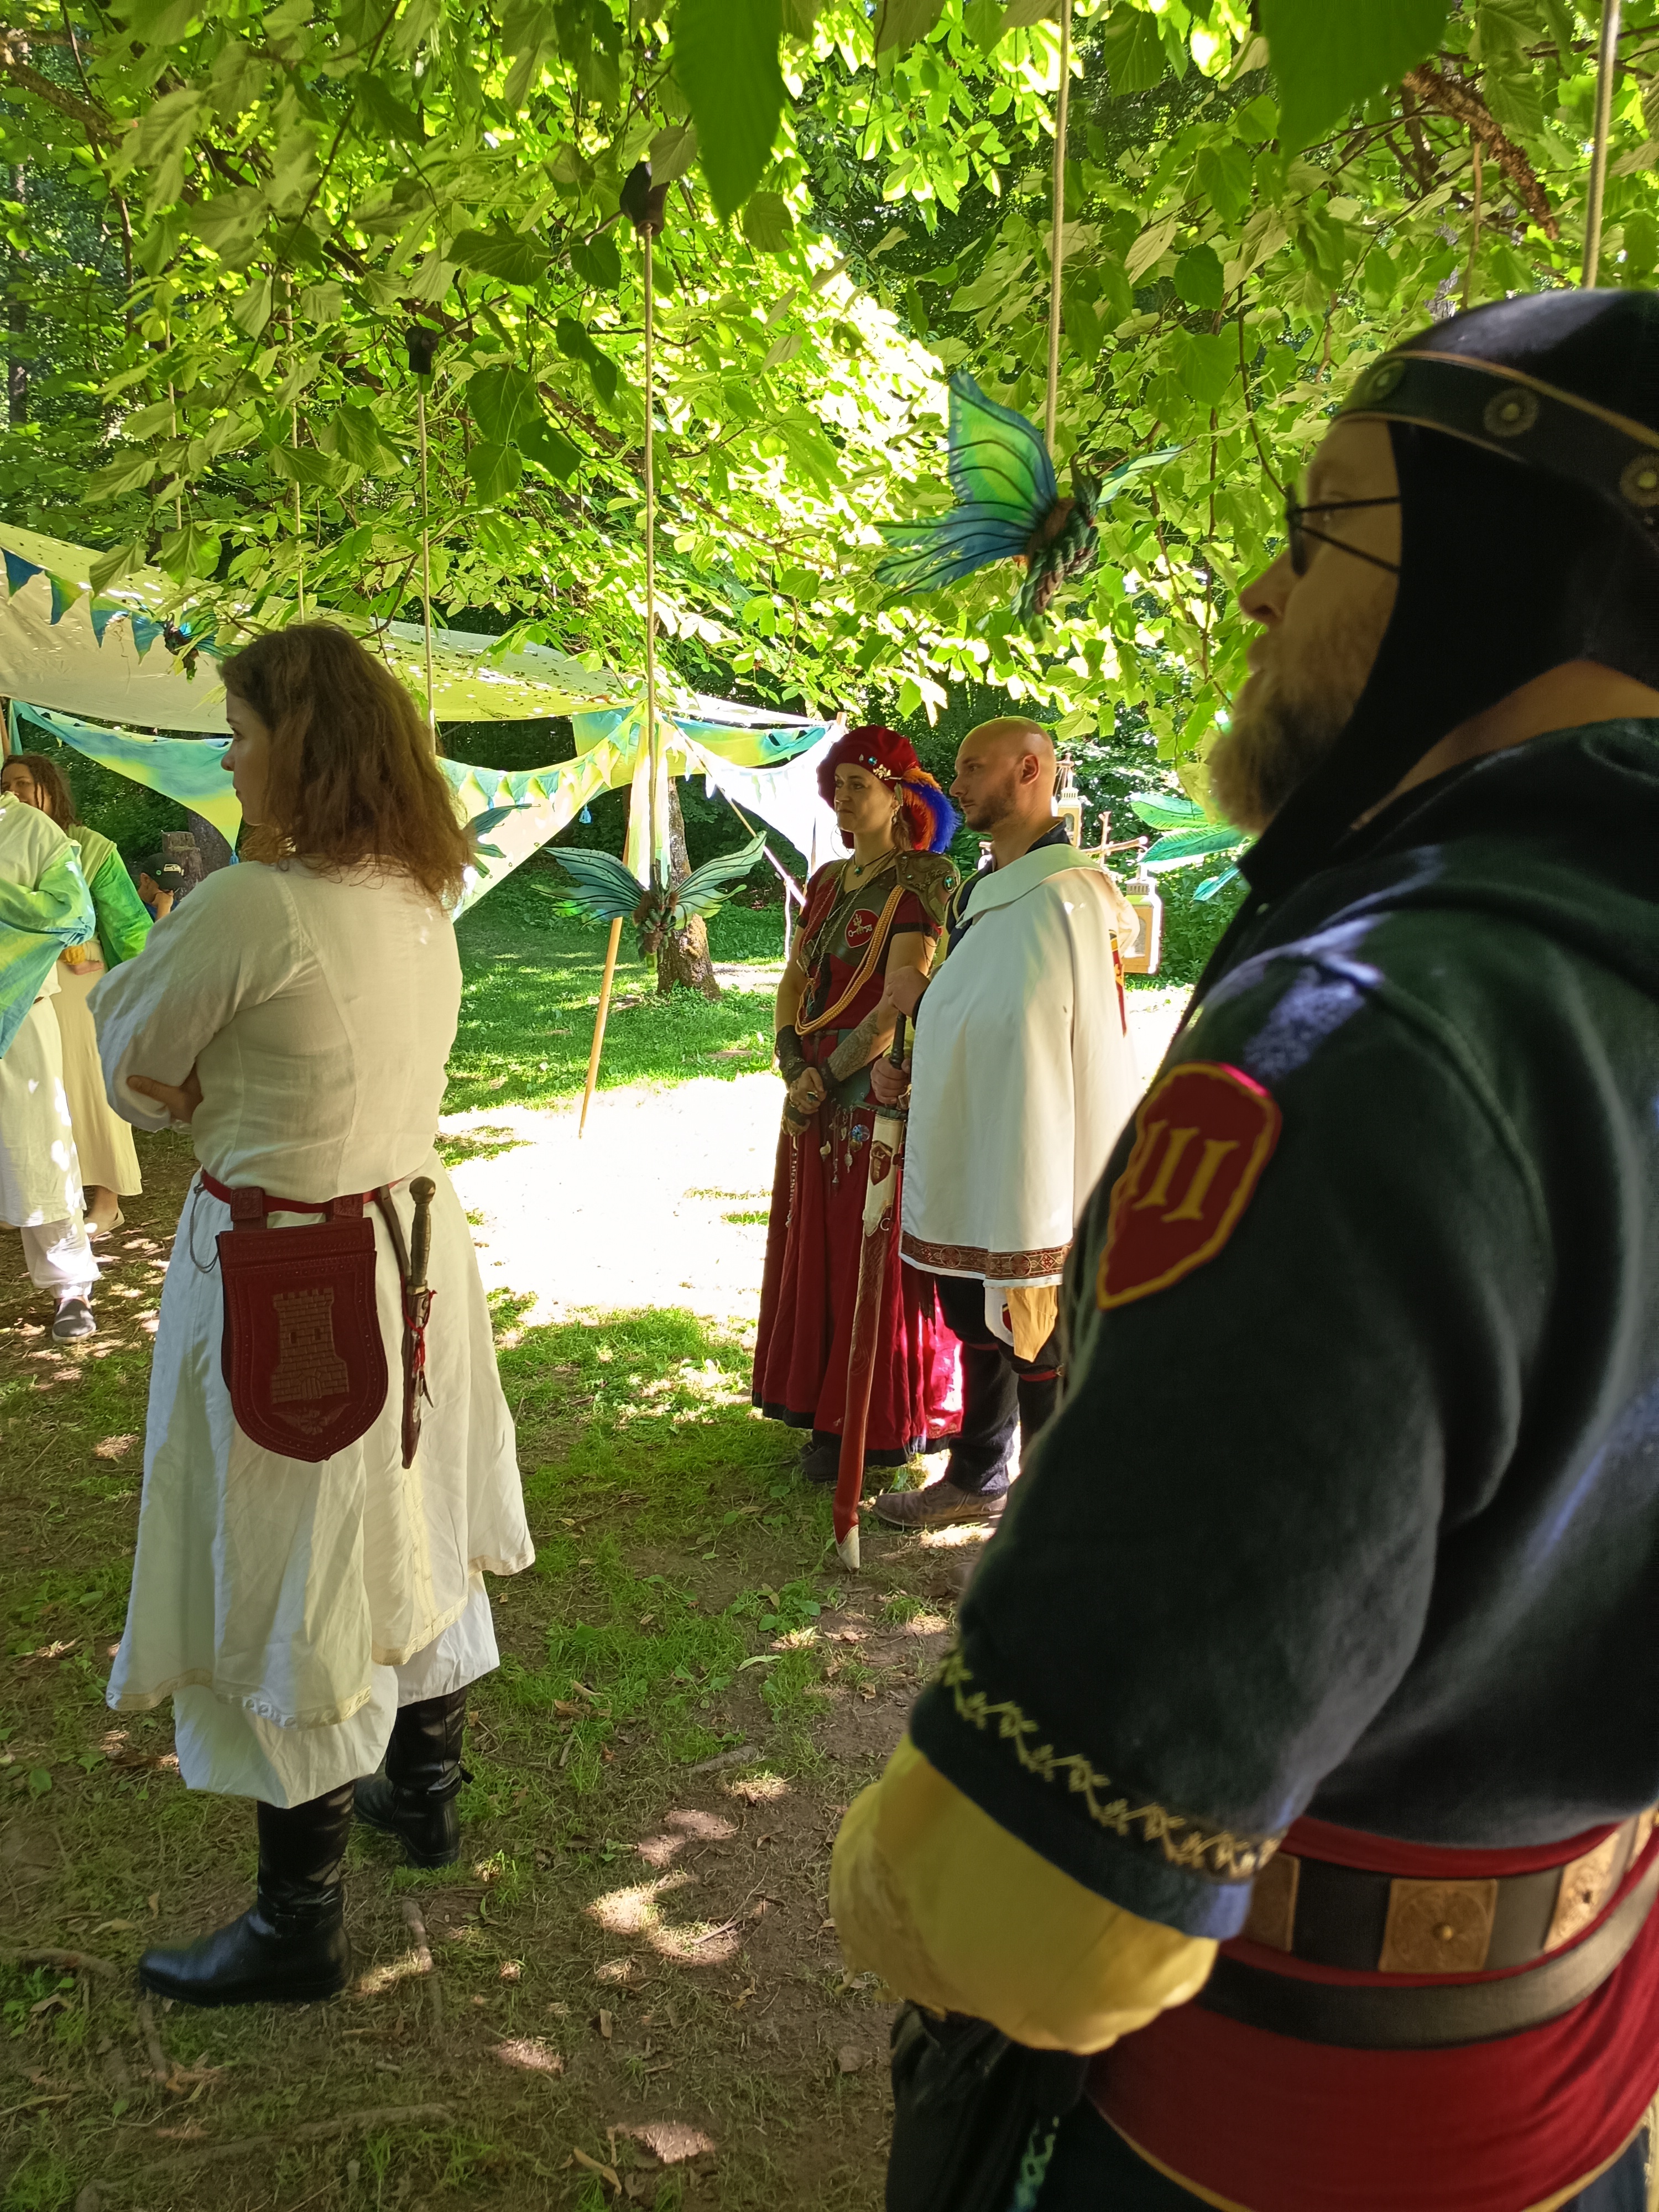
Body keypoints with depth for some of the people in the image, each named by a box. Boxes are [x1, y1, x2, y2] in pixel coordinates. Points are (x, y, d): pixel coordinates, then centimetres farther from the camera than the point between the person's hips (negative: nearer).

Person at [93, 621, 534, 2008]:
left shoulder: (251, 908, -22)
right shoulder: (423, 904, 3)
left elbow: (134, 1066, -8)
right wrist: (221, 1092, 1)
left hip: (284, 1281, -8)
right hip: (410, 1251, 8)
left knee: (286, 1595, 7)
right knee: (408, 1533, 23)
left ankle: (301, 1923, 24)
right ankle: (426, 1790, 44)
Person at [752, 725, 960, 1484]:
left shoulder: (921, 881, -10)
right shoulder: (826, 881, 13)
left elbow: (899, 1003, -18)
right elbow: (794, 980, 12)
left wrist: (827, 1076, -16)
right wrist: (793, 1064, -4)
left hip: (882, 1093, -7)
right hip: (816, 1095, 8)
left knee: (876, 1256, 0)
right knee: (814, 1251, 11)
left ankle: (884, 1427, 13)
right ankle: (827, 1411, 23)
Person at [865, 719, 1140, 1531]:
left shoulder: (1057, 895, -19)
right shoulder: (979, 893, 13)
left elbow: (1016, 1034, -26)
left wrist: (920, 1000, -14)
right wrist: (896, 1061, 5)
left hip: (1035, 1171, -10)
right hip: (971, 1162, 10)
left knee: (1037, 1341, 4)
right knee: (979, 1326, 22)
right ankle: (975, 1480, 40)